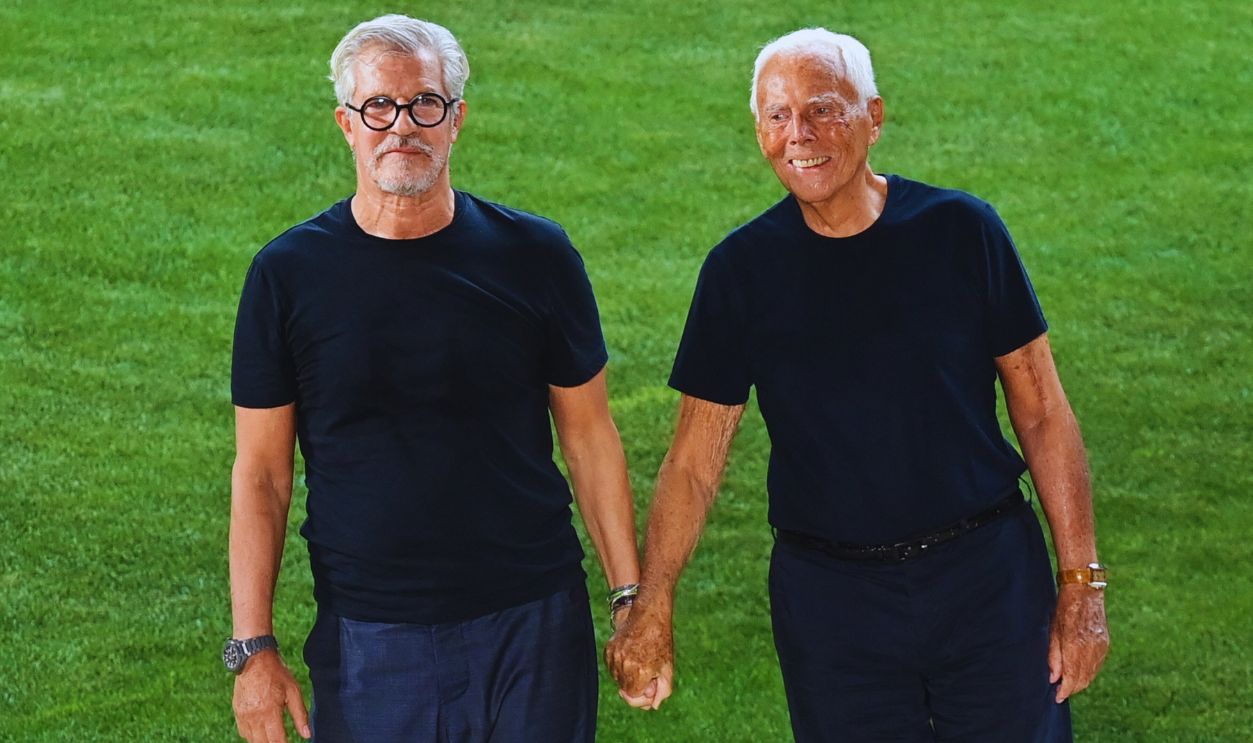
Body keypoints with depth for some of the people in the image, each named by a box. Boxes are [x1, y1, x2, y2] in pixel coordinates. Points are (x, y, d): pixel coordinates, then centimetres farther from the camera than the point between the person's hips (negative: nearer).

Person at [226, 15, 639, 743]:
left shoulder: (534, 256, -1)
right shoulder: (289, 273, -3)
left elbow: (588, 435, 5)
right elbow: (261, 473, 0)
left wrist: (632, 600, 2)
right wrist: (253, 648, -4)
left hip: (534, 628, 1)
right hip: (367, 645, 0)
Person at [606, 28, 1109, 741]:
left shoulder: (960, 230, -4)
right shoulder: (742, 268, -2)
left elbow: (1042, 413, 0)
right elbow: (696, 458, 0)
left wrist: (1082, 583, -4)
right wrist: (650, 610, -8)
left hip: (990, 578, 0)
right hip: (829, 596, 0)